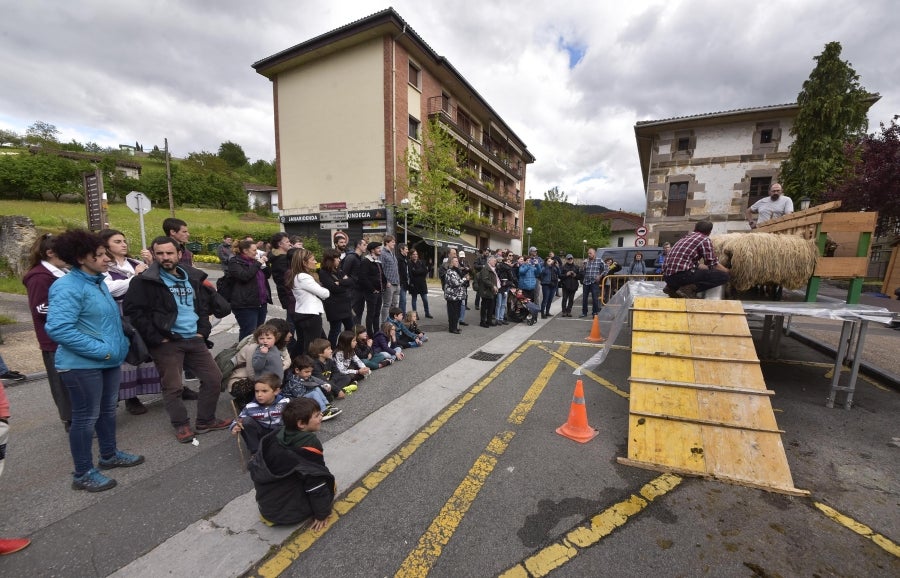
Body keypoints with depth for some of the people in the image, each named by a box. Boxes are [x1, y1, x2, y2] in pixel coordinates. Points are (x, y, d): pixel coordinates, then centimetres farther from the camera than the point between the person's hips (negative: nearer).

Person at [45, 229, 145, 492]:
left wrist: (118, 345, 11)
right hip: (82, 364, -9)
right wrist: (101, 350, -23)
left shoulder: (98, 282, 10)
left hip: (110, 360, 9)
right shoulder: (67, 287, -19)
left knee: (108, 410, 20)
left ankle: (109, 455, 38)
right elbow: (58, 329, -26)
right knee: (86, 417, 4)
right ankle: (83, 473, 21)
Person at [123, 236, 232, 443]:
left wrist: (203, 330, 8)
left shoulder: (193, 277, 9)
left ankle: (206, 421, 24)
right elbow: (133, 311, -12)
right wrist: (156, 338, -13)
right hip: (166, 342, -5)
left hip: (194, 339, 5)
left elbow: (205, 304, 17)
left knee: (214, 378, 7)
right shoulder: (145, 281, -8)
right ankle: (182, 425, 24)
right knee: (172, 387, 2)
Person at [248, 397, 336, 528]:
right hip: (291, 514, -5)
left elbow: (255, 468, 6)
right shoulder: (310, 444, -25)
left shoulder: (278, 434, -5)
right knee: (328, 484, 12)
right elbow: (316, 482, -19)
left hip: (265, 507, 6)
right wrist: (322, 514, -5)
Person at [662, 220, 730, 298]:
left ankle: (673, 287, 13)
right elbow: (713, 264, 2)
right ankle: (689, 289, -12)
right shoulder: (705, 239, 3)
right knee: (723, 276, 1)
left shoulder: (686, 237, 25)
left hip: (668, 276, 8)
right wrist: (728, 272, 20)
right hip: (681, 275, -8)